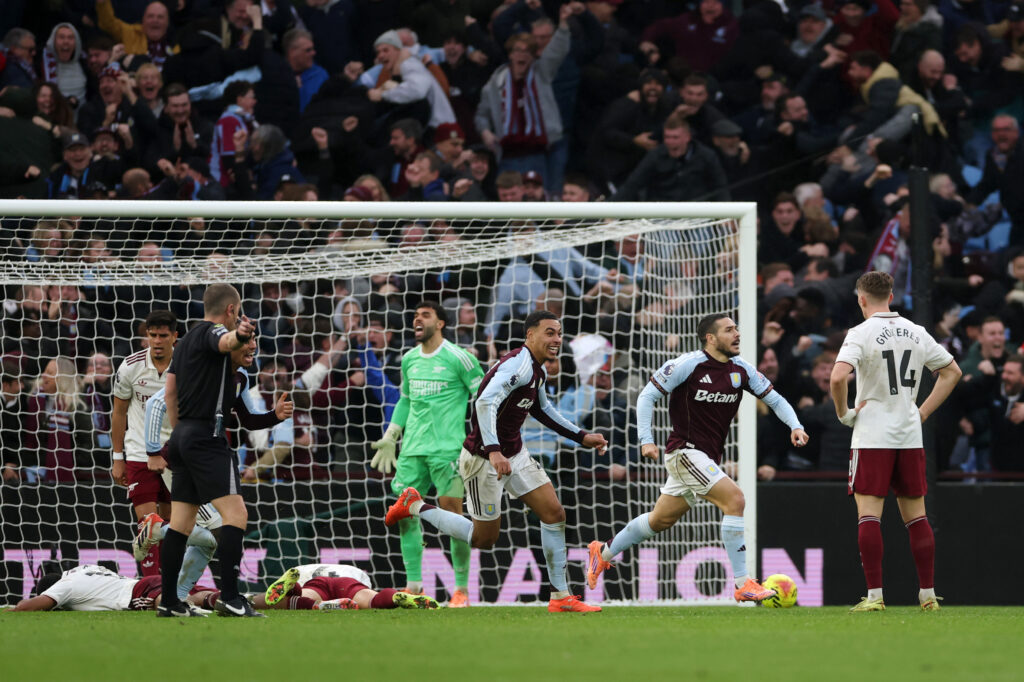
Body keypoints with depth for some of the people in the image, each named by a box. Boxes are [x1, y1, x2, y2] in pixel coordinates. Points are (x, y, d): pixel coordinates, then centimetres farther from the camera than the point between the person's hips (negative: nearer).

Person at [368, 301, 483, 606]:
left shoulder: (457, 358, -5)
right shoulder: (409, 360, 14)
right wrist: (390, 437, 21)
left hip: (447, 449, -6)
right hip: (413, 449, 6)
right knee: (405, 514, 1)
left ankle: (462, 589, -2)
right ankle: (413, 586, 8)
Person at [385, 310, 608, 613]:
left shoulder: (535, 369, 8)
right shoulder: (519, 365, -24)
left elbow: (542, 410, 27)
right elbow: (485, 402, -37)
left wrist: (581, 437, 24)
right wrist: (493, 451, -46)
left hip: (514, 454, 9)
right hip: (484, 460, -9)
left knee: (554, 514, 1)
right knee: (484, 539, 2)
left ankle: (560, 596, 8)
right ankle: (416, 506, 19)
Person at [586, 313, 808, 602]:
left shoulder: (741, 370, 4)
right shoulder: (688, 365, -13)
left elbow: (774, 398, 12)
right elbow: (647, 396, -9)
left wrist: (795, 425, -6)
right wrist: (646, 439, -18)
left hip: (708, 458, 8)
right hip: (685, 452, -8)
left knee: (662, 519, 18)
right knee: (734, 498, -22)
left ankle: (604, 553, 37)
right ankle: (743, 584, -21)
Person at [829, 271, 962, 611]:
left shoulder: (861, 334, -9)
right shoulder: (916, 333, 8)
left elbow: (838, 377, -23)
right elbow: (952, 372, 16)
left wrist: (843, 413, -7)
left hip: (871, 436, -5)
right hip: (910, 436, 5)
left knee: (868, 514, -3)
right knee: (916, 515, 10)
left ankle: (874, 595, -10)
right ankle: (928, 594, 10)